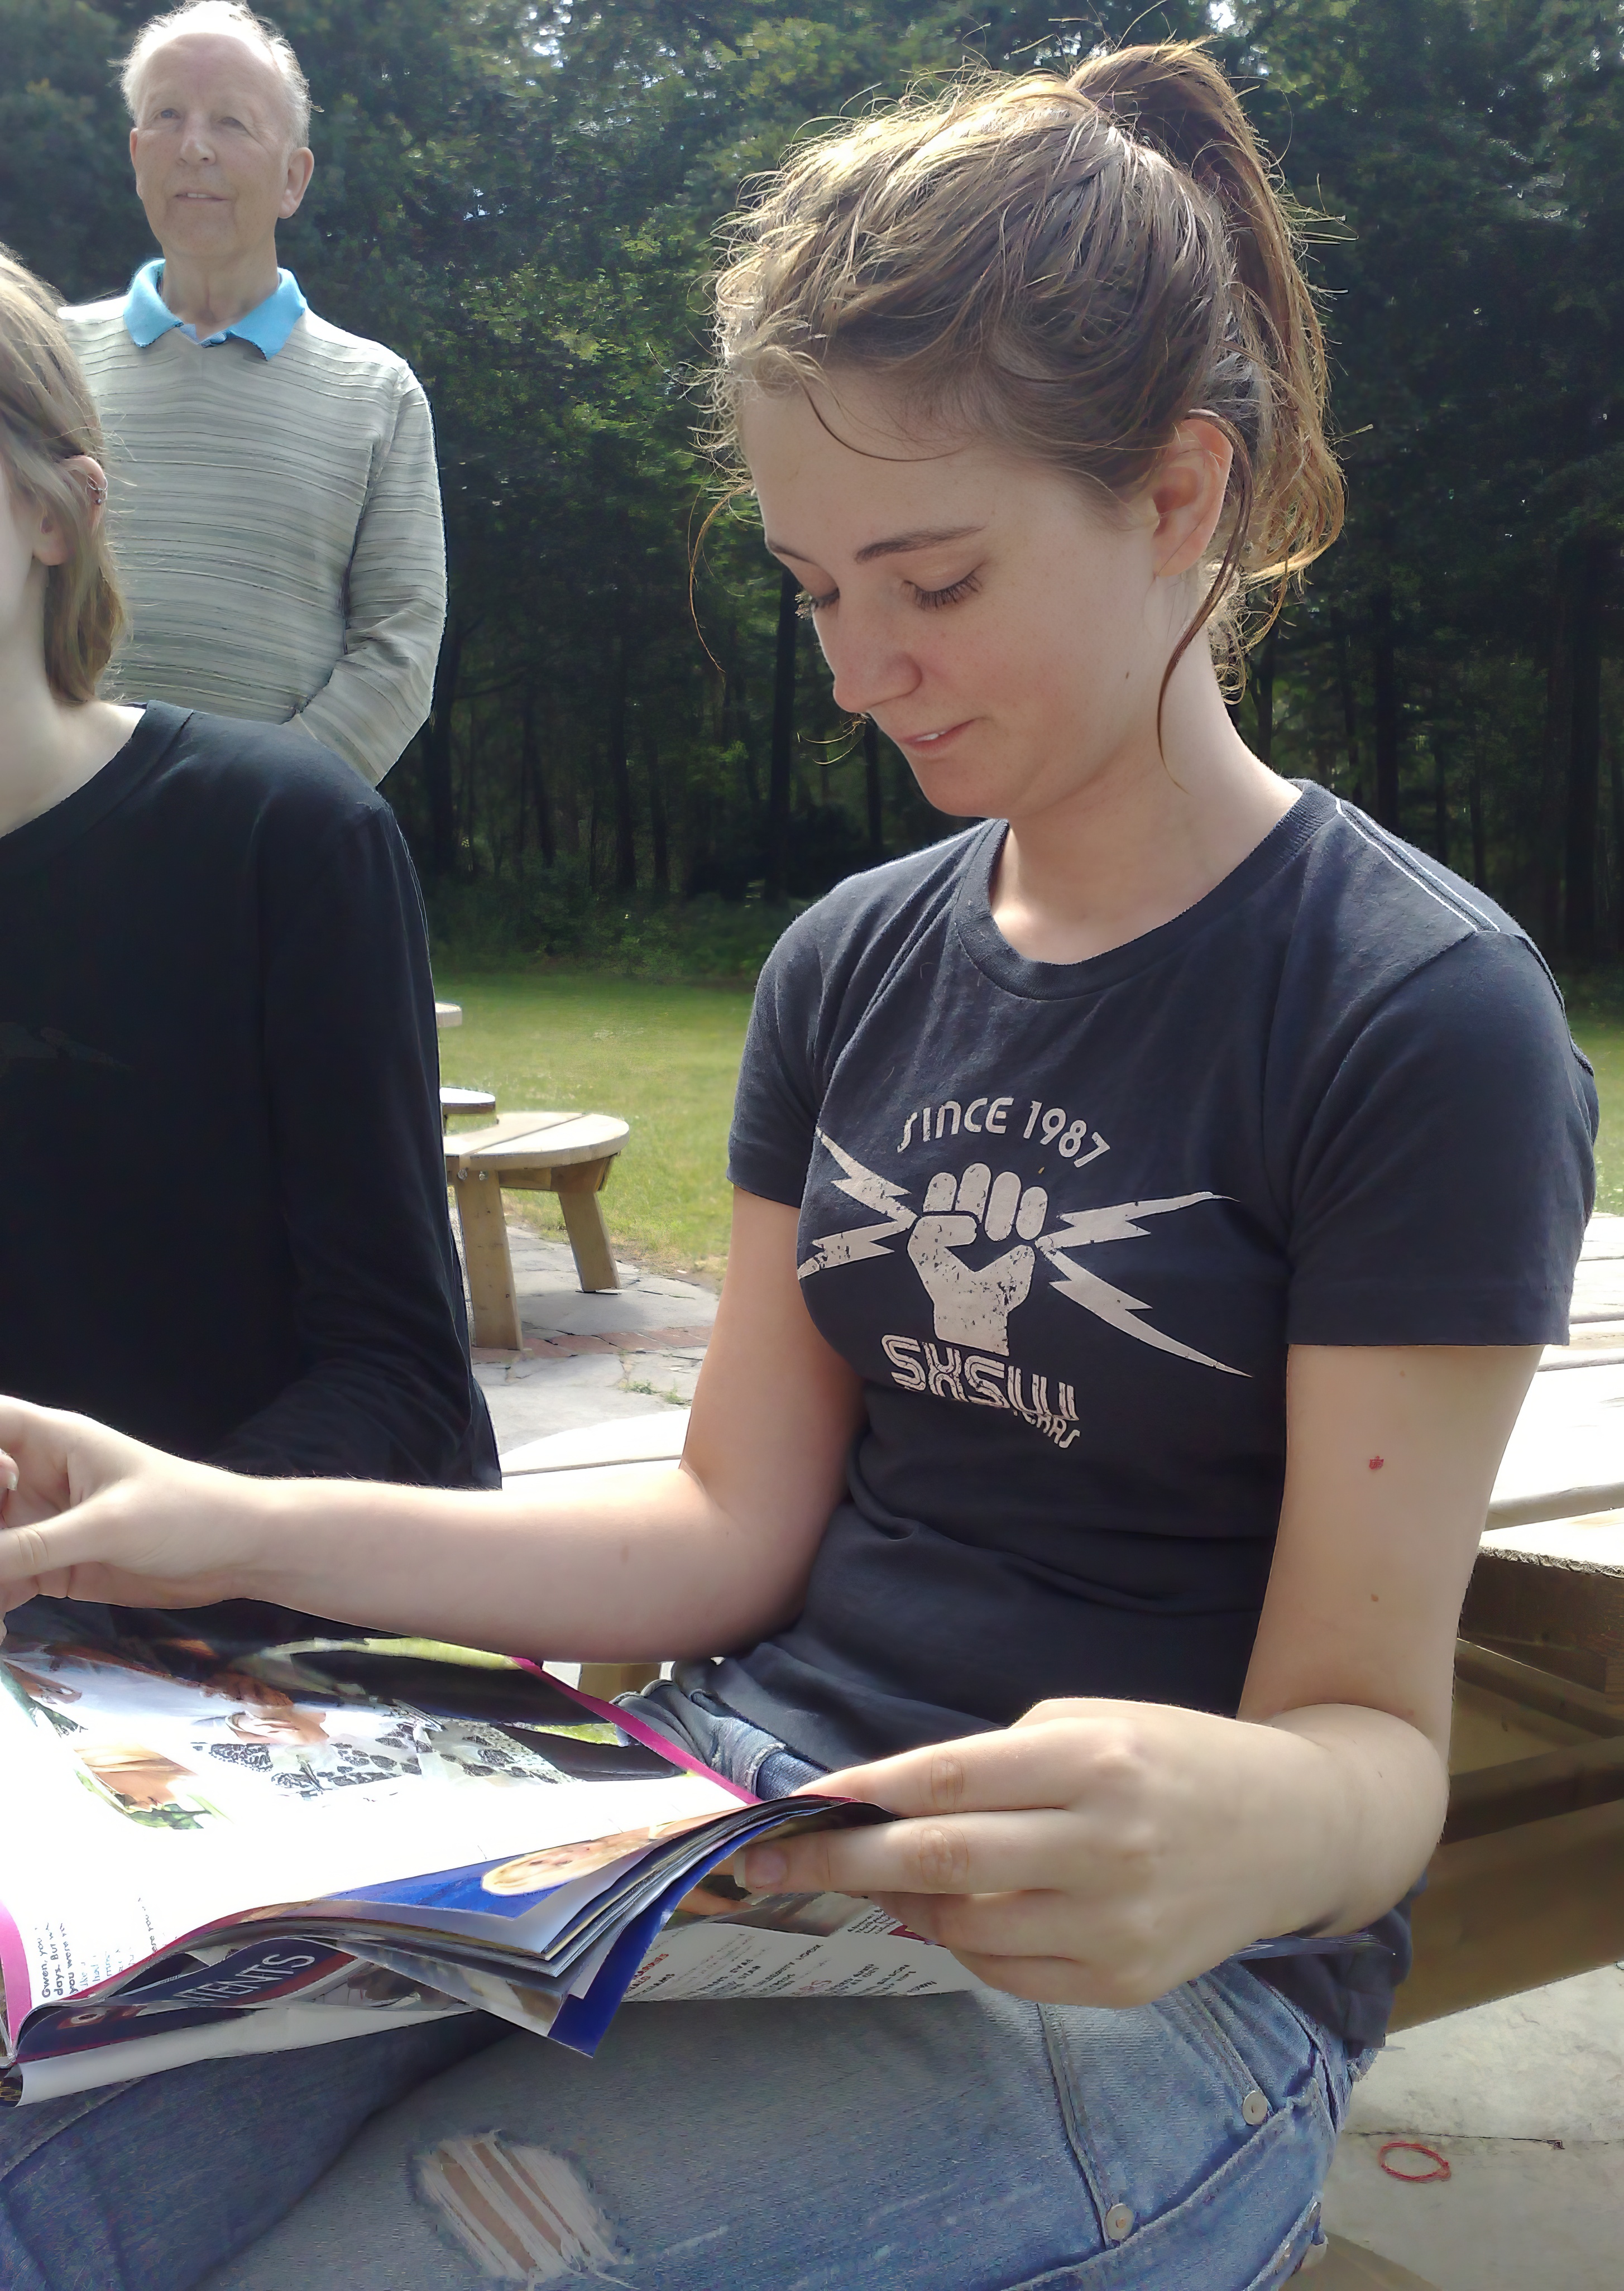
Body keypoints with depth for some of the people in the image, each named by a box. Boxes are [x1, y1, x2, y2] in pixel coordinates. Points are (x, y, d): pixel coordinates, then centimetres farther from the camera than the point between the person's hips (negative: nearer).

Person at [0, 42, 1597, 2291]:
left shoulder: (1424, 1012, -11)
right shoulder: (852, 964, 8)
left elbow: (1374, 1727, -9)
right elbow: (738, 1524, 7)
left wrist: (1248, 1828, -34)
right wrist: (240, 1526, -4)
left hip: (1132, 1972, -4)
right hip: (747, 1835, 5)